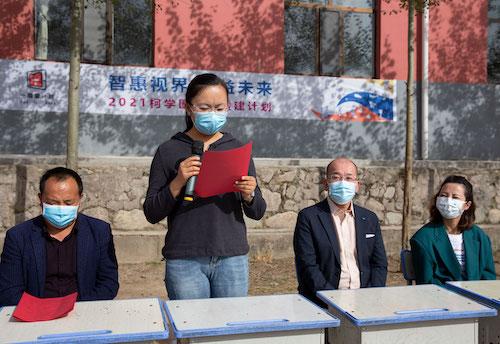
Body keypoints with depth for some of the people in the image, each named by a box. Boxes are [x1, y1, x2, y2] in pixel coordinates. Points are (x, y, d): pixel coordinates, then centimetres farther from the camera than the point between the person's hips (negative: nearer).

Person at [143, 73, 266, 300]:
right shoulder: (169, 151, -1)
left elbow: (257, 213, 7)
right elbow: (151, 213, -2)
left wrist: (249, 195, -14)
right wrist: (178, 183, -16)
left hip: (232, 258, 2)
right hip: (184, 261, -2)